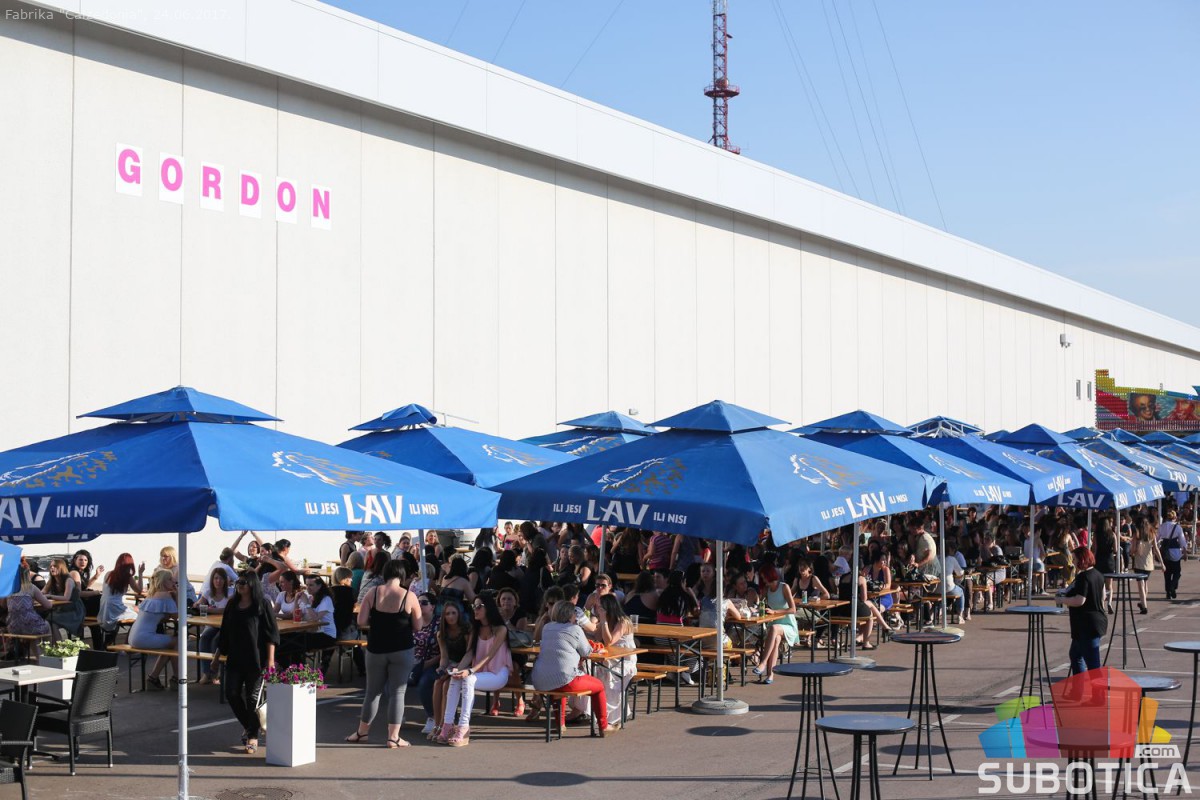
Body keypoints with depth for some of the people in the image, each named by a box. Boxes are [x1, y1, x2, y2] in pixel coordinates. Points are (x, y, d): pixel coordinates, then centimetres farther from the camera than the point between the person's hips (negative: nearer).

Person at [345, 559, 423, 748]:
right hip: (402, 651, -2)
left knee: (373, 691, 15)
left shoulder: (373, 593, -5)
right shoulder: (409, 596, -8)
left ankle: (362, 732, 27)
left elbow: (361, 621, -6)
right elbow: (418, 626, -5)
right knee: (397, 692, 4)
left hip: (376, 649, 2)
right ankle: (393, 737, 2)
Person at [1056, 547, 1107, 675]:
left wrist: (1063, 600, -11)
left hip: (1087, 625, -10)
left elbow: (1079, 600, -26)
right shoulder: (1098, 575, 11)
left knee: (1093, 664, -8)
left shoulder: (1083, 577, -18)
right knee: (1075, 655, 24)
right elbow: (1102, 597, 22)